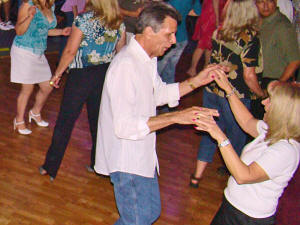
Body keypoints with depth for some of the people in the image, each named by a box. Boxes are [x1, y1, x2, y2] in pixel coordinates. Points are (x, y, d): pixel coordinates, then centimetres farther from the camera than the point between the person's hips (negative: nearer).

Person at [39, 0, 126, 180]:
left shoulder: (84, 20, -14)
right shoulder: (120, 23, 1)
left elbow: (70, 51, -14)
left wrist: (58, 74, -3)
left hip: (82, 76, -4)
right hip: (106, 76, 5)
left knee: (65, 121, 5)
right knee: (98, 120, 17)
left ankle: (51, 167, 15)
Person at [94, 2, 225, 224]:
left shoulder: (147, 59, 4)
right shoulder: (125, 65, -27)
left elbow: (159, 94, 18)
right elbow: (124, 125, -32)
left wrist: (196, 81, 5)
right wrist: (176, 117, -33)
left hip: (142, 155, 10)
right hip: (126, 159, -10)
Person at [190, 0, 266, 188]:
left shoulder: (219, 33, -3)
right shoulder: (250, 40, -18)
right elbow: (249, 76, -15)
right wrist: (262, 94, -1)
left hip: (212, 91, 5)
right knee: (237, 135, 19)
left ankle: (197, 175, 21)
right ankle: (230, 169, 41)